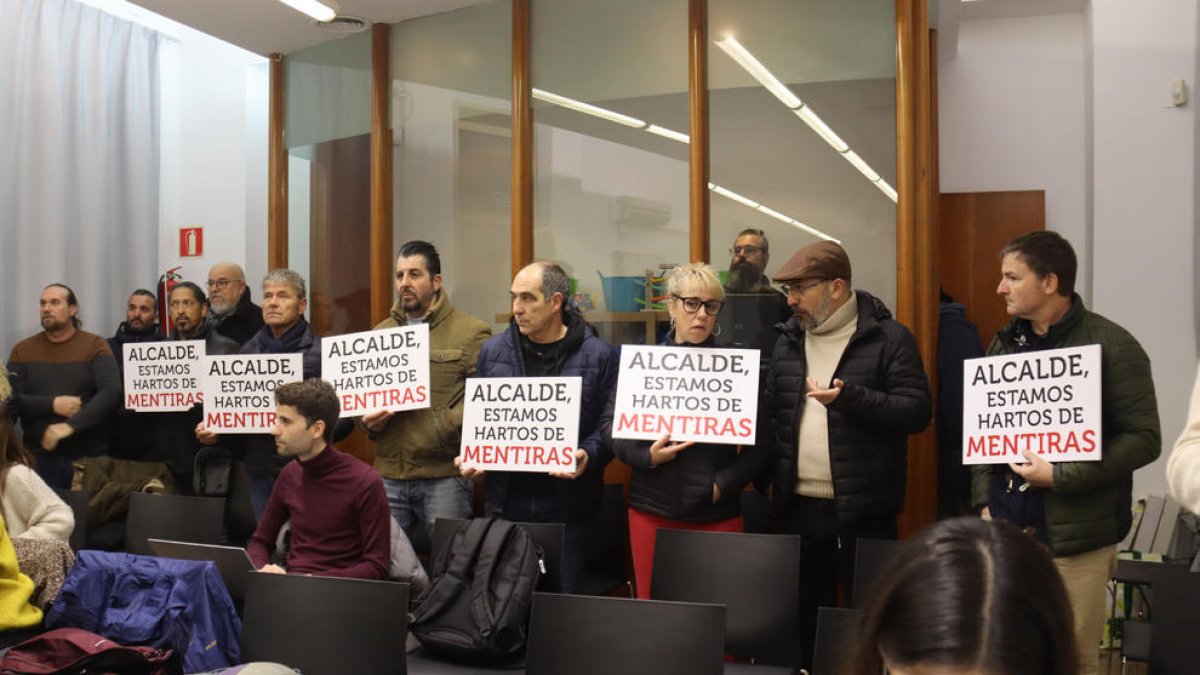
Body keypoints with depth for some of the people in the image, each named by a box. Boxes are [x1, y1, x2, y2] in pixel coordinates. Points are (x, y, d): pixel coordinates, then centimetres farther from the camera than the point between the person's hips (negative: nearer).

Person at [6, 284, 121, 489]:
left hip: (90, 457, -1)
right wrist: (52, 404, -17)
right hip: (39, 457, 1)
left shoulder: (95, 346, 0)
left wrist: (70, 426, -22)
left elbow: (112, 393, -14)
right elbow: (11, 400, -1)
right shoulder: (22, 350, 8)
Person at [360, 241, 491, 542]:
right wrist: (369, 419, 0)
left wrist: (438, 429, -19)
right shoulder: (381, 332, 16)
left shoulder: (471, 332, -3)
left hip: (445, 475, -5)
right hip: (389, 474, 5)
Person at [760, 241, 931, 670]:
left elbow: (917, 410, -14)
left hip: (864, 510, -5)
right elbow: (769, 414, 14)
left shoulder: (889, 338, -6)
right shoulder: (788, 341, 10)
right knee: (805, 618, 16)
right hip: (799, 507, 5)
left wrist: (850, 397, -26)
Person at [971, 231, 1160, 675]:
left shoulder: (1111, 346, -7)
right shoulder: (1004, 345, 11)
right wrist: (984, 502, 5)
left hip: (1075, 538, -5)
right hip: (1005, 531, 6)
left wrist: (1061, 477, -18)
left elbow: (1144, 439, -11)